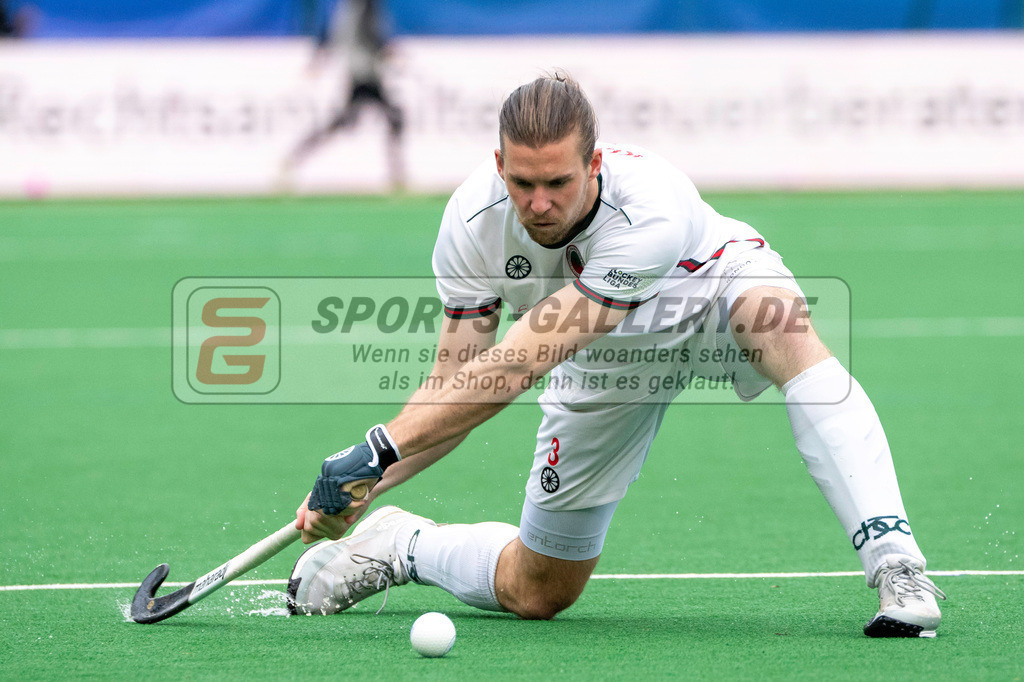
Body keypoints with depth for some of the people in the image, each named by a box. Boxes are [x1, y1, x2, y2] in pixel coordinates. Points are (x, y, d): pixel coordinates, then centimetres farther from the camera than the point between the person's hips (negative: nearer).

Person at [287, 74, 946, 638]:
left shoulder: (655, 207, -42)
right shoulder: (472, 223, -27)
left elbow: (516, 365, -45)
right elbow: (453, 387, -19)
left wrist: (381, 448, -49)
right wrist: (360, 486, -33)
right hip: (605, 366, 3)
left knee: (781, 324, -42)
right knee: (536, 594, 2)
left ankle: (895, 563, -44)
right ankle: (397, 545, 31)